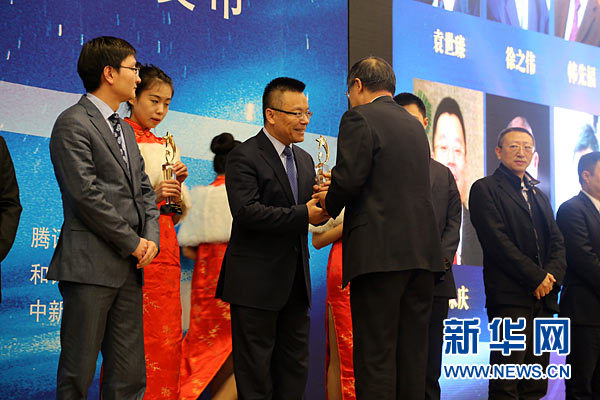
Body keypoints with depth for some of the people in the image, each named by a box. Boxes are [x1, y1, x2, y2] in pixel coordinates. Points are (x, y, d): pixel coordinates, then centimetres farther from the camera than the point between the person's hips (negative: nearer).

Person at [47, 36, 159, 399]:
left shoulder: (125, 129, 21)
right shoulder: (73, 123, -7)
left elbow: (144, 189, 19)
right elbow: (87, 195, -14)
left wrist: (151, 236, 1)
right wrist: (133, 243, -10)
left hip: (129, 266, 8)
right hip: (91, 265, -8)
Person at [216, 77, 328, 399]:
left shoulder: (304, 160, 16)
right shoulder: (244, 157, -9)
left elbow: (310, 211, 13)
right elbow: (246, 212, -21)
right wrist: (303, 215, -24)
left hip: (295, 281, 7)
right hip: (257, 281, -7)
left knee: (295, 367, 11)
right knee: (254, 370, 0)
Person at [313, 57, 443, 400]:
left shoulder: (360, 117, -3)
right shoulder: (415, 125, 20)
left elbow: (349, 178, -13)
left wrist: (328, 202, 8)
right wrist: (337, 193, 22)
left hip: (380, 252, -7)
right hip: (422, 251, 7)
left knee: (376, 351, -5)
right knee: (412, 350, 10)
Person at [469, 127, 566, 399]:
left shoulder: (538, 195, 25)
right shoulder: (485, 188, 2)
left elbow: (557, 241, 17)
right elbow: (497, 241, -9)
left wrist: (553, 274, -3)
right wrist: (536, 277, -12)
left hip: (543, 296, 7)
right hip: (510, 296, -7)